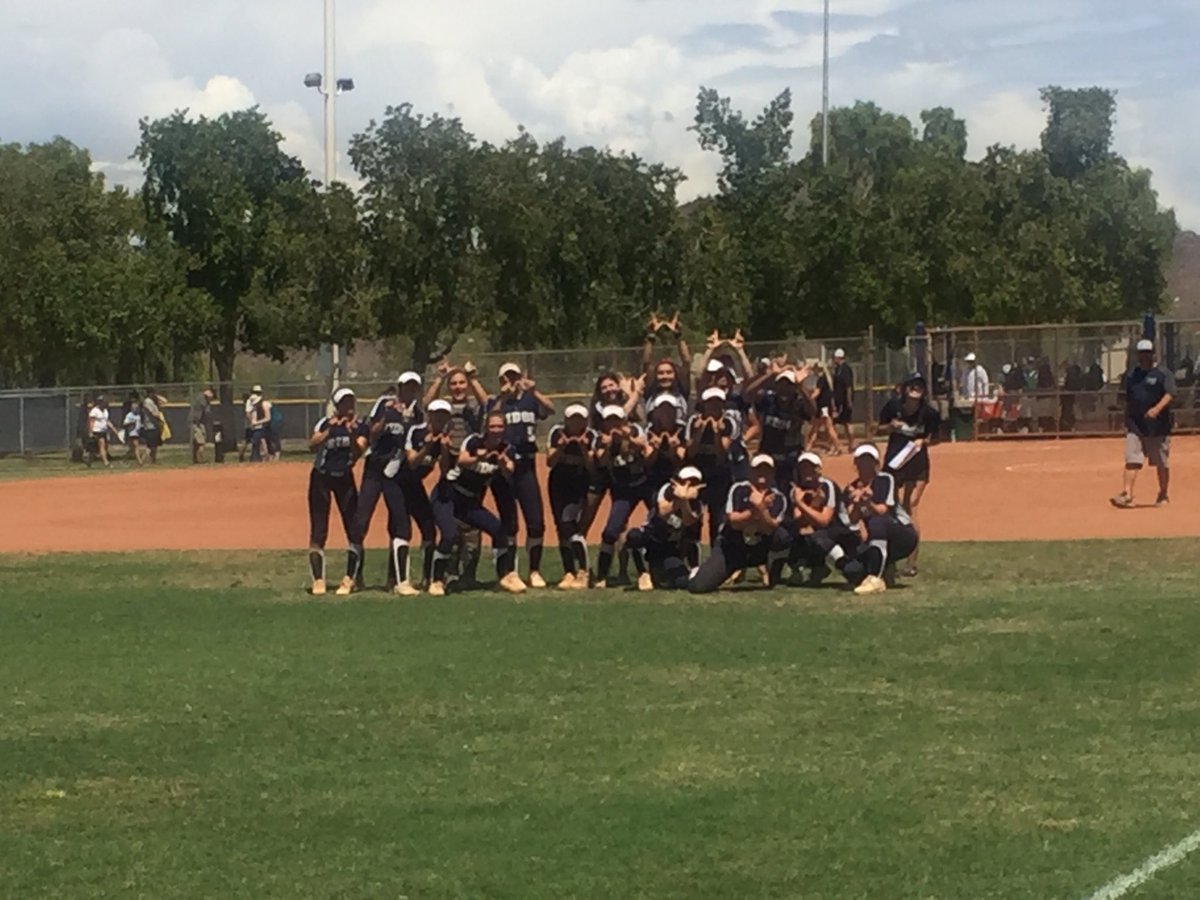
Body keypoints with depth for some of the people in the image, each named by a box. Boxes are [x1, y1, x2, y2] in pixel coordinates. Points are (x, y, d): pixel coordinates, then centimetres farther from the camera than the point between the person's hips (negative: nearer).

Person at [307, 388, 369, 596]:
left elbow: (358, 452, -14)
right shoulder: (325, 423, -5)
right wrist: (330, 429, -30)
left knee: (354, 529, -3)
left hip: (345, 478, 1)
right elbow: (313, 445, -20)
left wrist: (351, 435, -28)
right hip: (321, 477, -1)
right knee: (318, 531, -3)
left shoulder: (360, 426, -2)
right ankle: (318, 580, 0)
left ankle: (350, 579, 5)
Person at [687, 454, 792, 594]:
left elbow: (769, 529, -22)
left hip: (760, 550, 1)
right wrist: (755, 509, -26)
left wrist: (760, 507, -36)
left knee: (783, 536, -31)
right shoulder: (739, 490, -12)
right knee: (698, 586, -18)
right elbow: (734, 522, -21)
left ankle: (773, 580, -7)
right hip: (731, 547, -1)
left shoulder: (778, 499, -9)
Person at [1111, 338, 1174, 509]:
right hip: (1135, 425, 4)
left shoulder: (1163, 374, -5)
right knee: (1131, 461, -7)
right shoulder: (1132, 374, 12)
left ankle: (1164, 495, 21)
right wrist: (1127, 422, 17)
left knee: (1162, 463, 7)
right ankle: (1127, 494, -14)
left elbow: (1170, 394, -18)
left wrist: (1157, 409, -34)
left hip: (1158, 426, -4)